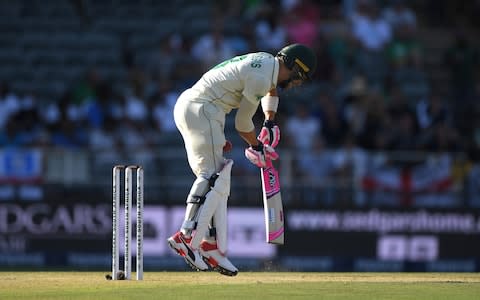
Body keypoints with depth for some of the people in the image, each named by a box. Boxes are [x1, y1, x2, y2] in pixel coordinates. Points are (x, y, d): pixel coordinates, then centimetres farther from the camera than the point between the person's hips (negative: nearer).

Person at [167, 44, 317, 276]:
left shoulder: (268, 62, 14)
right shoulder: (260, 78, -15)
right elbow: (243, 123, -7)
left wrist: (270, 122, 42)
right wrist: (257, 146, 9)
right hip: (201, 110, -11)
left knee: (217, 183, 8)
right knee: (213, 177, -16)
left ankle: (212, 247, 5)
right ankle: (186, 237, -24)